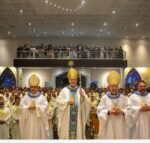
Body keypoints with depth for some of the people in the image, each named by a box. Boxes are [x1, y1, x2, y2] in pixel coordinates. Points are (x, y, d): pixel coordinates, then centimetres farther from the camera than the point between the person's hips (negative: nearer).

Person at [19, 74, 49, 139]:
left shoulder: (42, 97, 1)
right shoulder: (25, 97, 7)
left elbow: (45, 107, -8)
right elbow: (22, 107, 0)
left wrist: (36, 107, -18)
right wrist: (28, 107, -17)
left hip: (39, 121, -1)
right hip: (28, 121, 2)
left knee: (38, 135, 4)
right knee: (29, 135, 5)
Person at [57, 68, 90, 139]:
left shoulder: (81, 90, 2)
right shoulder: (64, 90, 0)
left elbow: (87, 103, -7)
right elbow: (58, 101, -7)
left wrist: (83, 97, -27)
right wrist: (68, 101, -19)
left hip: (77, 119, 1)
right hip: (67, 119, -1)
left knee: (78, 134, 5)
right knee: (66, 133, 4)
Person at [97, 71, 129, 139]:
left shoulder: (122, 97, 7)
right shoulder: (104, 98, 0)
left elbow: (128, 110, 5)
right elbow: (100, 111, -2)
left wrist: (122, 111, -13)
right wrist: (108, 112, -17)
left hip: (120, 126, 2)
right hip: (108, 126, -2)